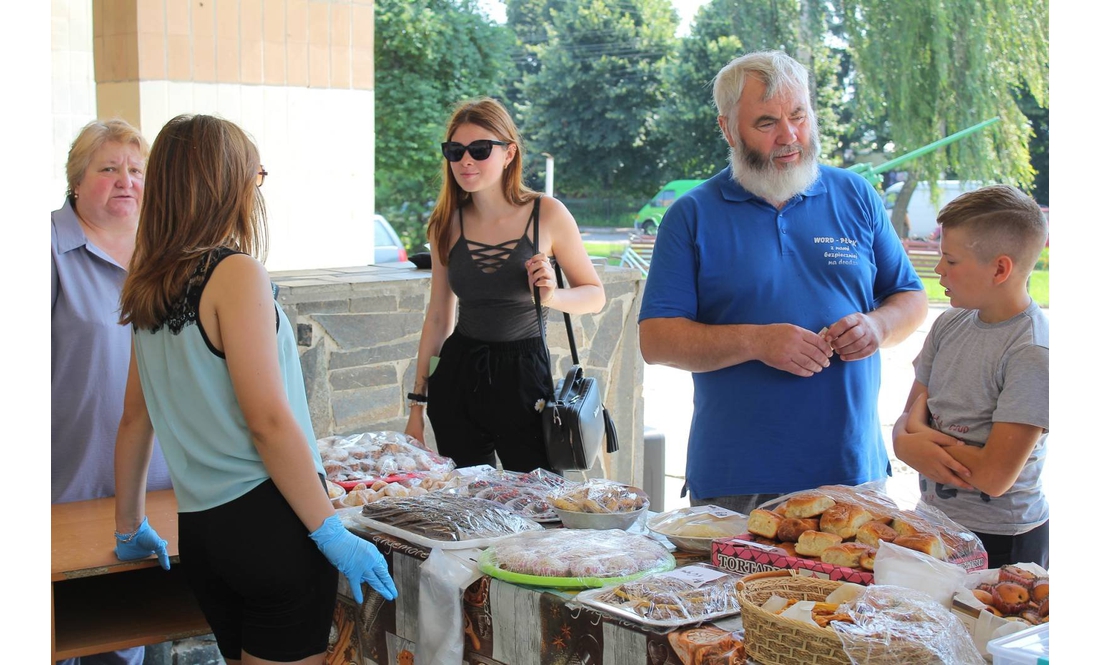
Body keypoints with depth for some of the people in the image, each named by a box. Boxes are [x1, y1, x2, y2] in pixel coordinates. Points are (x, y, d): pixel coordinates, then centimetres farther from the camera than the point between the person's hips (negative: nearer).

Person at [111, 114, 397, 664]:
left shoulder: (148, 293, 10)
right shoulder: (235, 274, -12)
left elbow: (135, 417, 18)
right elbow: (269, 420, -17)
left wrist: (130, 527, 29)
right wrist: (334, 536, -14)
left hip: (198, 531, 8)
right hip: (267, 520, -8)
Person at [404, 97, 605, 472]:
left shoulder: (547, 215, -5)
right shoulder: (447, 224, 4)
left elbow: (595, 295, 3)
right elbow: (438, 317, 10)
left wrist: (552, 297, -19)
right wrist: (417, 401, 10)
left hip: (524, 375, -3)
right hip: (458, 375, 3)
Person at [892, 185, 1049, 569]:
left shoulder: (1033, 353, -20)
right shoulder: (950, 324, 3)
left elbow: (995, 476, -23)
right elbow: (910, 417, 6)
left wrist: (917, 438, -10)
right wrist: (910, 444, -18)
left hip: (1000, 542, -6)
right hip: (935, 521, 7)